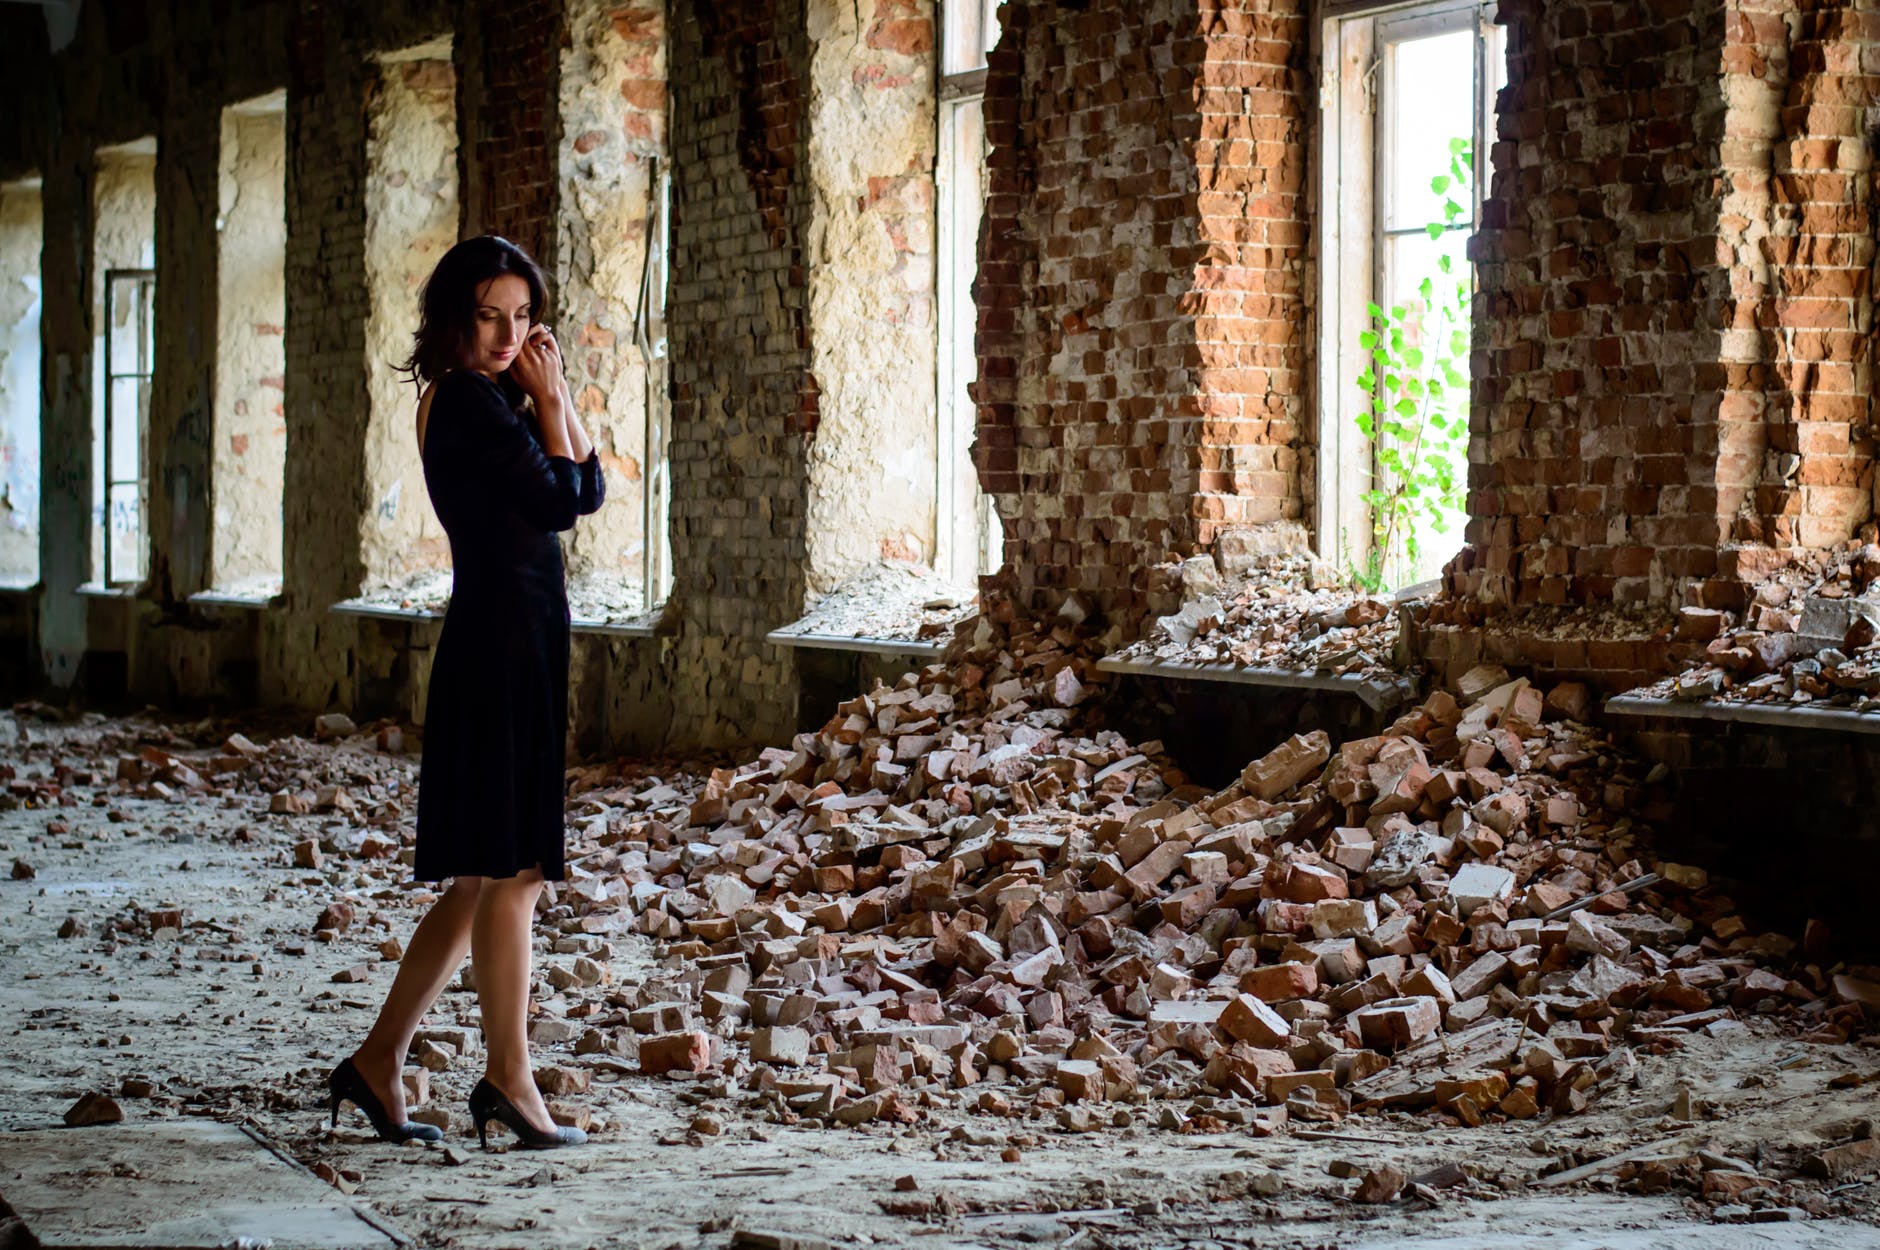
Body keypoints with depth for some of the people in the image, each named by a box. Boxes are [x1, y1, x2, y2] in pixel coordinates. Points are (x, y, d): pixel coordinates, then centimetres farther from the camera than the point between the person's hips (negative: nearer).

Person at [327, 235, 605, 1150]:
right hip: (502, 637, -10)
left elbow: (589, 485, 13)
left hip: (519, 639, 10)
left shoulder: (495, 399, 18)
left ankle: (379, 1059, 15)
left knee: (485, 877, 12)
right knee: (510, 869, -5)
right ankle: (508, 1079, 1)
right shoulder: (467, 402, -10)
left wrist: (553, 393, 6)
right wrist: (548, 399, -4)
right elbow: (558, 499, -14)